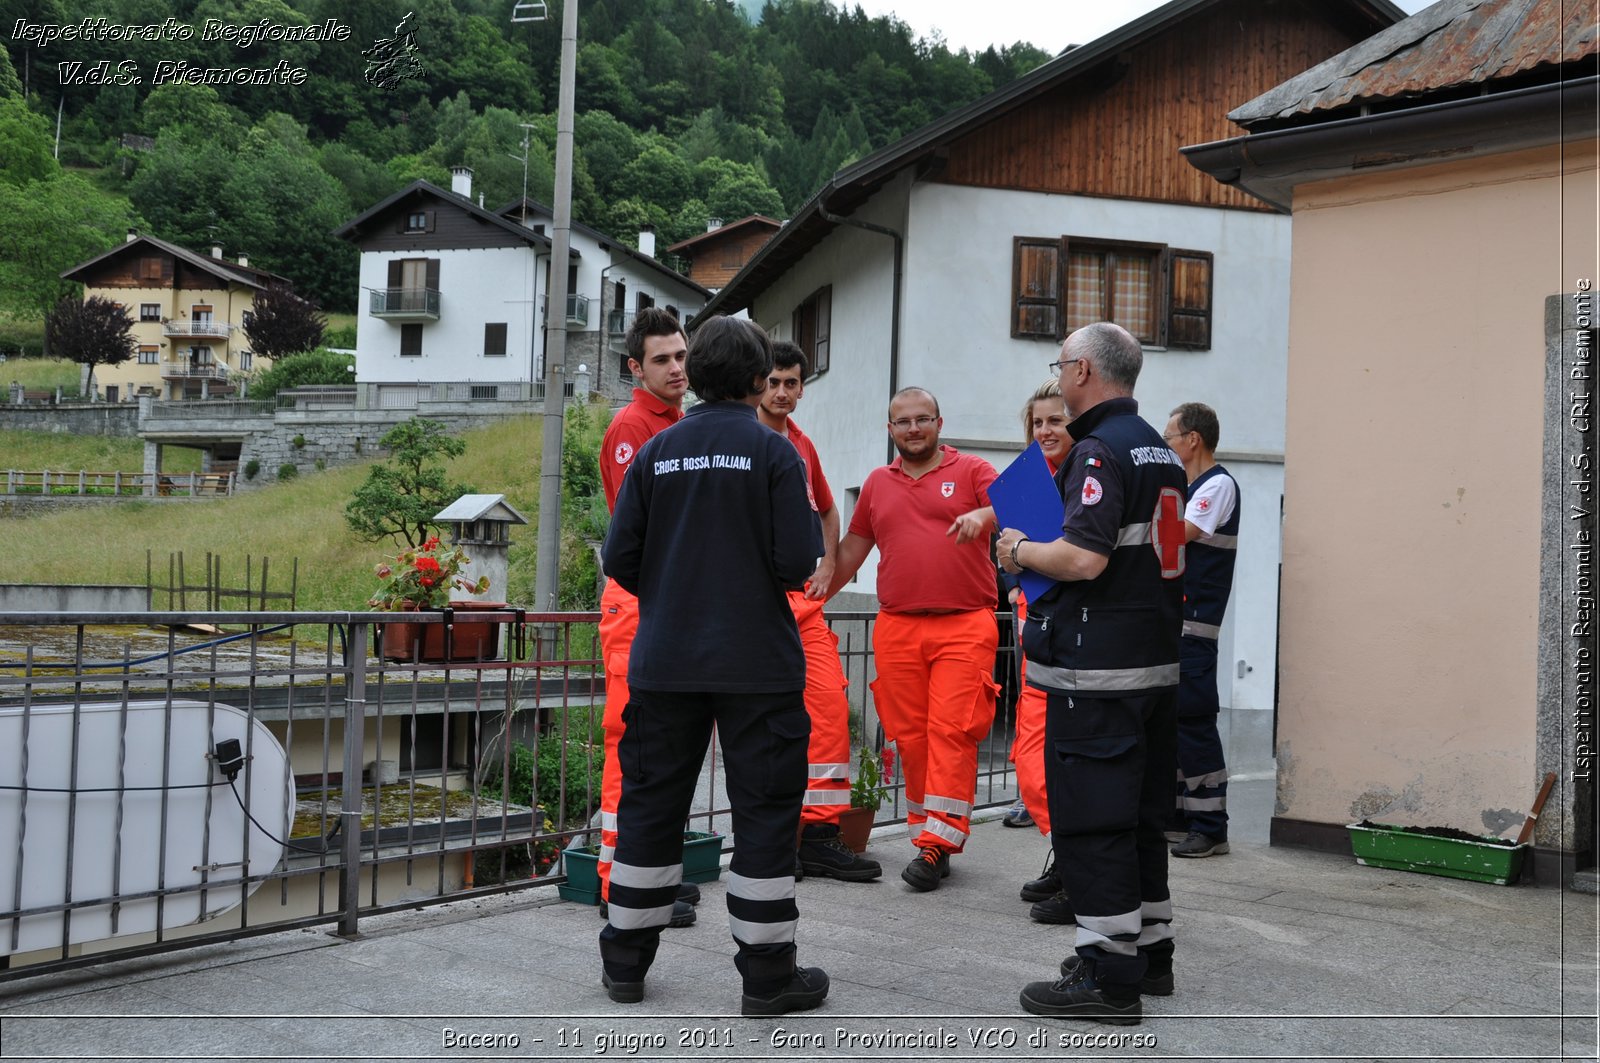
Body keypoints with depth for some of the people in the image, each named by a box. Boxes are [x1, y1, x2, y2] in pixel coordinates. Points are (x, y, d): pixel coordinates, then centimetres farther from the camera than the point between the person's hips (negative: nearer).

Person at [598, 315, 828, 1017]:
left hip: (664, 662, 4)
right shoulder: (774, 453, -6)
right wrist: (812, 519, 8)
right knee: (763, 808, 5)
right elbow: (797, 564, -13)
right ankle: (767, 972, 10)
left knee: (651, 802, 12)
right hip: (757, 664, -3)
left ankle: (626, 960, 21)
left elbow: (619, 559, 0)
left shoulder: (656, 452, 3)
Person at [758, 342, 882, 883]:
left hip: (803, 596, 7)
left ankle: (819, 832, 6)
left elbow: (827, 510, 32)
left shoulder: (803, 445, 18)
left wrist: (827, 564, 19)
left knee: (831, 703, -1)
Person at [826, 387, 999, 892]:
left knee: (952, 730, -10)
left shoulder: (971, 471, 5)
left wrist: (983, 515, -33)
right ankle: (928, 831, 14)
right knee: (909, 735, 3)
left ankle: (937, 840, -9)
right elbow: (850, 552, 24)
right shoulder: (877, 483, 17)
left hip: (965, 626, -4)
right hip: (897, 628, 4)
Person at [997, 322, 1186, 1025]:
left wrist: (1020, 552, -8)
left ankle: (1109, 975, 1)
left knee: (1090, 819, -3)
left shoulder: (1099, 451, -15)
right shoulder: (1160, 451, 15)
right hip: (1158, 661, 10)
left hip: (1096, 671, -10)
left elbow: (1084, 558, -26)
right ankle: (1150, 950, 28)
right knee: (1139, 814, 18)